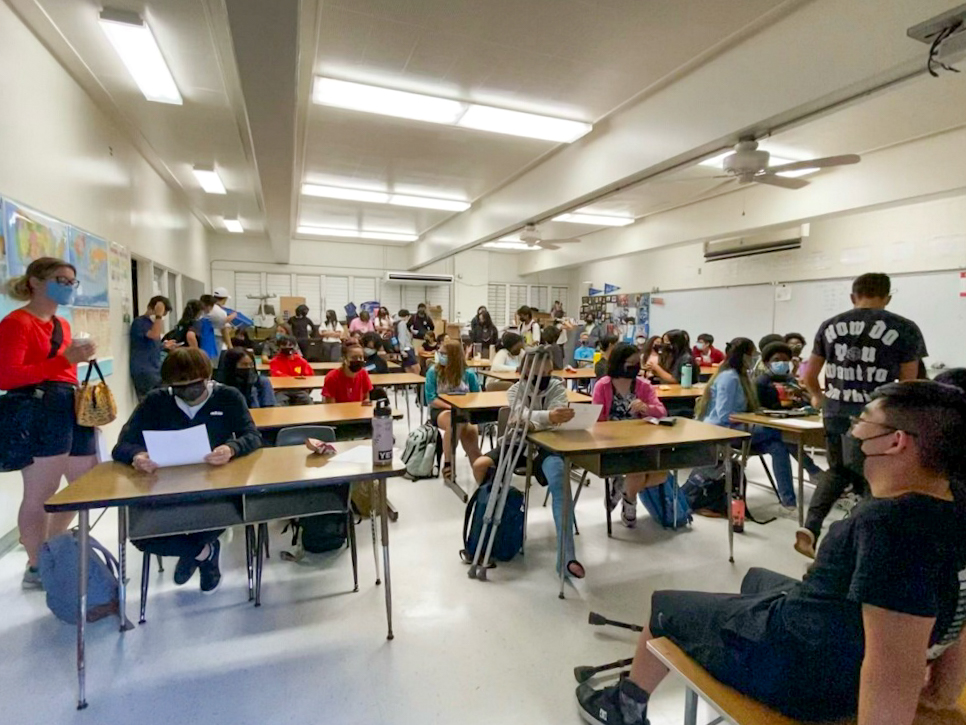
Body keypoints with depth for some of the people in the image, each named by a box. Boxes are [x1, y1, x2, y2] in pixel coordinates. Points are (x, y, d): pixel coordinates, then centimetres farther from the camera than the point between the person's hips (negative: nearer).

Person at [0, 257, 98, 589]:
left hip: (73, 407, 9)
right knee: (41, 494, -1)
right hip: (38, 410, -9)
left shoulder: (63, 324, 19)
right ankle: (37, 567, 14)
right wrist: (64, 360, -21)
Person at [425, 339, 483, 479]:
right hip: (440, 410, -1)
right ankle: (447, 463, -22)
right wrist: (452, 406, -18)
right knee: (455, 422, -37)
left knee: (471, 430, -34)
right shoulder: (433, 372, -1)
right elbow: (431, 400, -5)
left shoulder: (468, 374, 5)